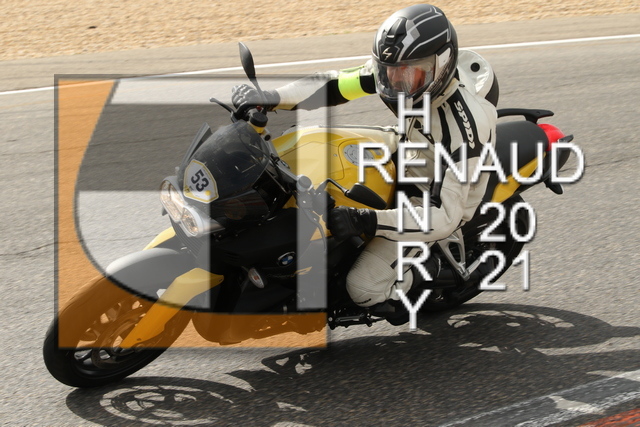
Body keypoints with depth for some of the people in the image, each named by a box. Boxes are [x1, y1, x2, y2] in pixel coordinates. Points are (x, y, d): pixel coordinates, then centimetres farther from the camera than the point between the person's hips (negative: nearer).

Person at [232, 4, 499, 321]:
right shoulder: (409, 69, -20)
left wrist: (365, 221, -49)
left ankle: (435, 269, 7)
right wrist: (271, 98, -29)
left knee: (364, 288, -17)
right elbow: (333, 84, -12)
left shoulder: (468, 124, -38)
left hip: (434, 199, -7)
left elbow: (445, 216, -39)